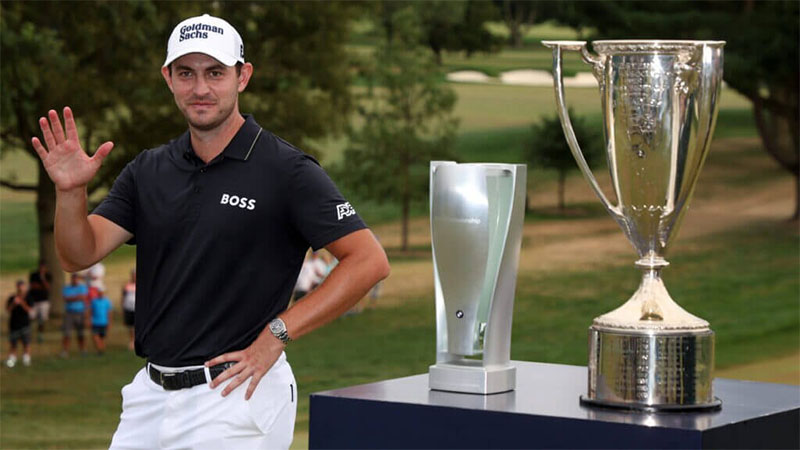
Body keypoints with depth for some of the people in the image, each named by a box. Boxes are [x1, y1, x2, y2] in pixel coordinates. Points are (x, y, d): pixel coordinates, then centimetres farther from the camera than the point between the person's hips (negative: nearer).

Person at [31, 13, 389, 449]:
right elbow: (80, 255, 1)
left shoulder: (286, 171, -9)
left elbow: (369, 261, -14)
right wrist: (70, 191, -19)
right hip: (151, 392, 6)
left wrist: (276, 334, -15)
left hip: (235, 394, -6)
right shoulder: (148, 171, 9)